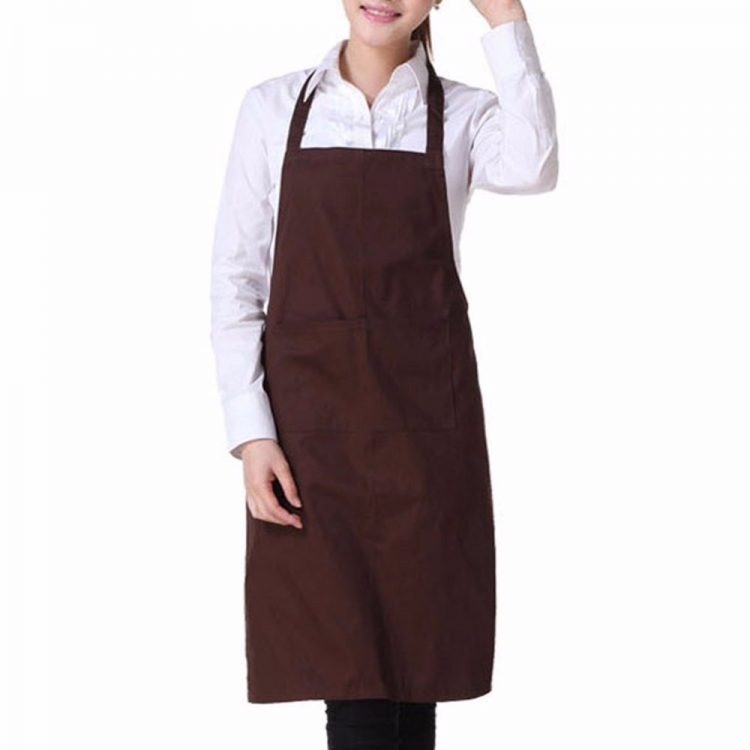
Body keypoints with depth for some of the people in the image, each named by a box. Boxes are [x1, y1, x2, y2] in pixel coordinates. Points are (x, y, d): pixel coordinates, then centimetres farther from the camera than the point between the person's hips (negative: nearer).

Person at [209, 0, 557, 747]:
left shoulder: (463, 113, 4)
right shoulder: (273, 107, 5)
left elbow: (531, 169, -20)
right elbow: (235, 277, 3)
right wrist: (250, 431, -6)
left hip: (424, 413, 0)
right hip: (309, 413, 0)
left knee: (415, 666, 3)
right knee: (350, 676, -3)